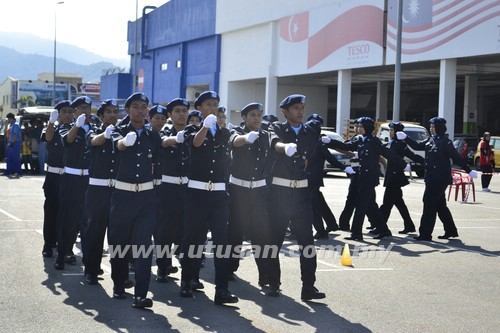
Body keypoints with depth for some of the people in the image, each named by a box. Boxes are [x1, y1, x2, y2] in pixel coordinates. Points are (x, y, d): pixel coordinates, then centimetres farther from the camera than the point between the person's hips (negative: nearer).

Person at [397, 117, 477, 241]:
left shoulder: (445, 142, -11)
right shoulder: (430, 140, 10)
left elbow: (456, 158, -9)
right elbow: (417, 146, 15)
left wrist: (469, 171, -6)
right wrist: (405, 138, 4)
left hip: (440, 179, -8)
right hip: (432, 178, 8)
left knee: (429, 204, -7)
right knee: (440, 205, 15)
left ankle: (425, 234, -3)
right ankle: (450, 230, 27)